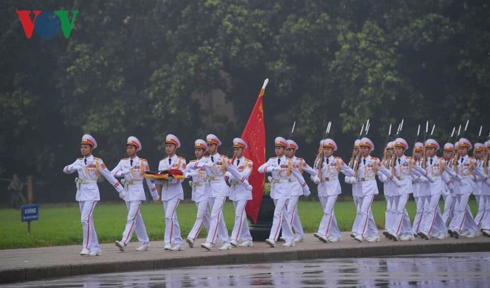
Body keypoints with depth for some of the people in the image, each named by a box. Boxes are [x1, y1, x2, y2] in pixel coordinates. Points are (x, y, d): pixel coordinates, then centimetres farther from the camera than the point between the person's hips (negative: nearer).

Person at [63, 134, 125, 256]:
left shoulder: (97, 162, -5)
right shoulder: (79, 161, 11)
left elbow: (109, 176, -3)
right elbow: (66, 169, -1)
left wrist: (120, 190, -1)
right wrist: (74, 167, -23)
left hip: (91, 193, -6)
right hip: (81, 192, 6)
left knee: (85, 219, -19)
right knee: (88, 221, 8)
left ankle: (87, 247, -17)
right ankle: (95, 249, 14)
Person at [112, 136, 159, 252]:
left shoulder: (143, 162, -2)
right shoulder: (123, 162, 8)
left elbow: (149, 179, 5)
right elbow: (112, 173, -3)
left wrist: (155, 196, 11)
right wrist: (123, 172, -22)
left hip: (137, 192, -5)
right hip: (127, 193, 5)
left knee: (131, 218, -15)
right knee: (137, 219, 11)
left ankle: (124, 242, -25)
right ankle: (145, 243, 18)